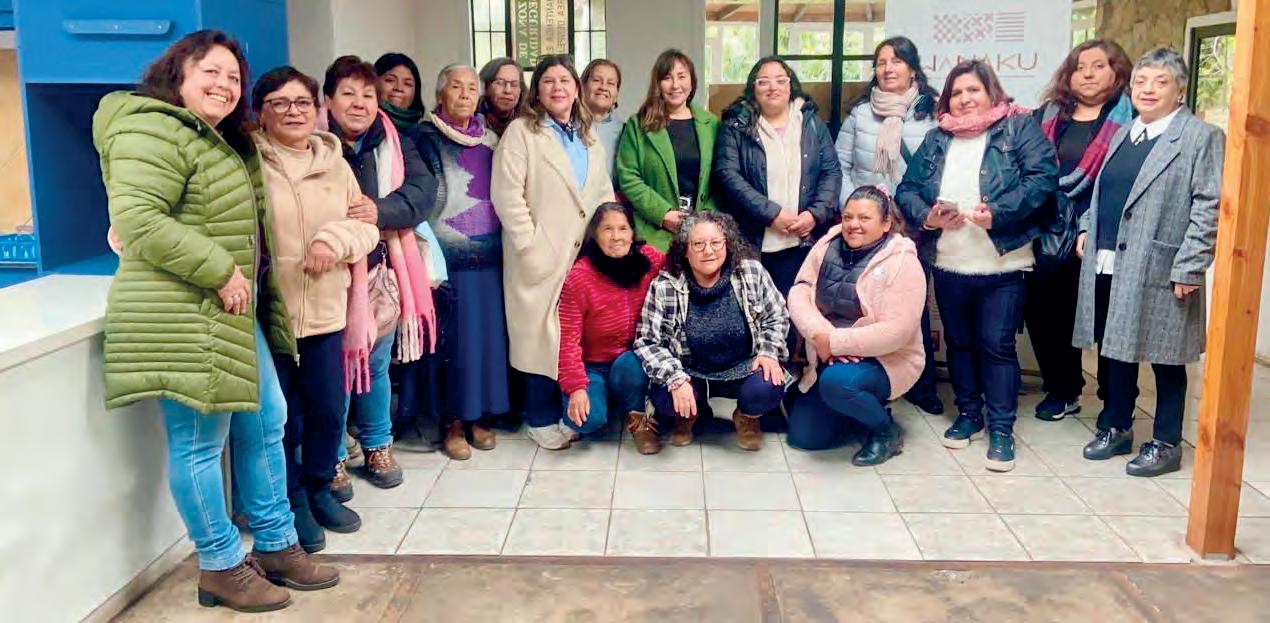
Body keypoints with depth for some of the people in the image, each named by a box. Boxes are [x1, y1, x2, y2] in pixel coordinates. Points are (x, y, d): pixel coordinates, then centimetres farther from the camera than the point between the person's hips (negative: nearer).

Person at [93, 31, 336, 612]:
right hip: (183, 316, -11)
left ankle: (277, 546, 27)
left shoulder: (218, 141, 20)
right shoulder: (152, 132, -13)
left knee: (265, 424, 14)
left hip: (231, 312, 11)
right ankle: (221, 566, 14)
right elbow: (137, 220, -25)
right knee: (201, 443, 0)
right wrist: (218, 270, -22)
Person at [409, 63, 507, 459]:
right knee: (454, 335, -2)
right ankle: (453, 421, 9)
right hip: (449, 252, -4)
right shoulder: (426, 137, -1)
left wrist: (500, 240, 9)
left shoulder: (489, 138, 14)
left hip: (489, 250, 5)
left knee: (489, 331, 5)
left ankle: (478, 415, 17)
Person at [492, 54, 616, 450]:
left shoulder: (589, 138, 18)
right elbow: (507, 194, -10)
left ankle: (571, 412, 20)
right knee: (542, 334, -1)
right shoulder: (521, 132, -1)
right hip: (543, 256, -5)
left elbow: (604, 194, 20)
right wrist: (529, 247, -15)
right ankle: (542, 419, 11)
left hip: (587, 254, 5)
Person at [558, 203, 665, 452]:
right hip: (592, 365, -2)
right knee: (589, 420, -27)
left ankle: (637, 418, -4)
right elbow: (568, 337, -17)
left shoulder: (651, 261, -9)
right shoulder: (579, 277, -17)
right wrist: (576, 387, -23)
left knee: (630, 363, -34)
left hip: (634, 360, 2)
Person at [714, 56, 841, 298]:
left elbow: (832, 171, 7)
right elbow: (727, 174, -9)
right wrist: (771, 213, -16)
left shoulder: (812, 123, 10)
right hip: (752, 242, -1)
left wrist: (816, 213, -10)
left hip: (802, 241, 2)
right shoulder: (737, 126, 2)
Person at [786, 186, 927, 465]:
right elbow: (799, 293, -6)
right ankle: (862, 405, 29)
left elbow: (896, 331, -24)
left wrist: (835, 342, -24)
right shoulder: (827, 246, 0)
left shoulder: (903, 263, -16)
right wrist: (819, 334, -24)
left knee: (837, 381, -37)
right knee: (802, 436, 4)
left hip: (885, 361, -6)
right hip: (828, 360, 6)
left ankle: (886, 431, -8)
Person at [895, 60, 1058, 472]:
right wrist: (927, 216, -13)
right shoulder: (937, 139, 11)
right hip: (948, 265, 4)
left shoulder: (1018, 128, 0)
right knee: (958, 342, 15)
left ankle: (1002, 428, 9)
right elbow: (907, 188, 7)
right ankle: (968, 413, 31)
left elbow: (1044, 175, -12)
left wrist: (998, 212, -22)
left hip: (1001, 265, -4)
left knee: (997, 345, -1)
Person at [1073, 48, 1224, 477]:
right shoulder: (1122, 134, 15)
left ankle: (1166, 444, 18)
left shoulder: (1202, 137, -6)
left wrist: (1188, 268, -16)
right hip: (1108, 264, 6)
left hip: (1159, 271, -6)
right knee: (1113, 349, 14)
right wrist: (1087, 228, 8)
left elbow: (1208, 208, -12)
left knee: (1164, 357, 5)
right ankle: (1116, 428, 29)